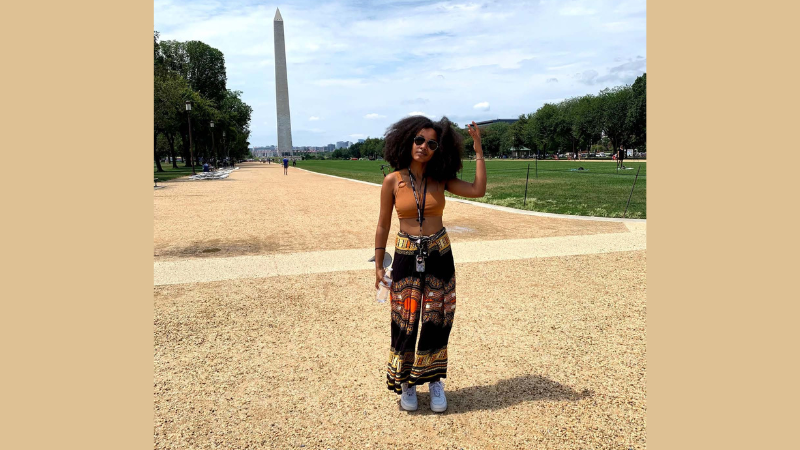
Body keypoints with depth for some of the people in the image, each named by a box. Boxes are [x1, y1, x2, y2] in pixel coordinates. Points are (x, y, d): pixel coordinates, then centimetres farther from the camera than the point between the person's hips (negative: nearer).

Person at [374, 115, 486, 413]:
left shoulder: (441, 180, -1)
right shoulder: (393, 181, -5)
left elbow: (478, 190, -13)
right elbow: (383, 225, 1)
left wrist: (478, 149, -10)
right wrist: (378, 265, 1)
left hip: (439, 256, 2)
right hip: (406, 257, -1)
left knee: (437, 322, 9)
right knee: (405, 323, 5)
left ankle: (434, 380, 30)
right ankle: (405, 382, 28)